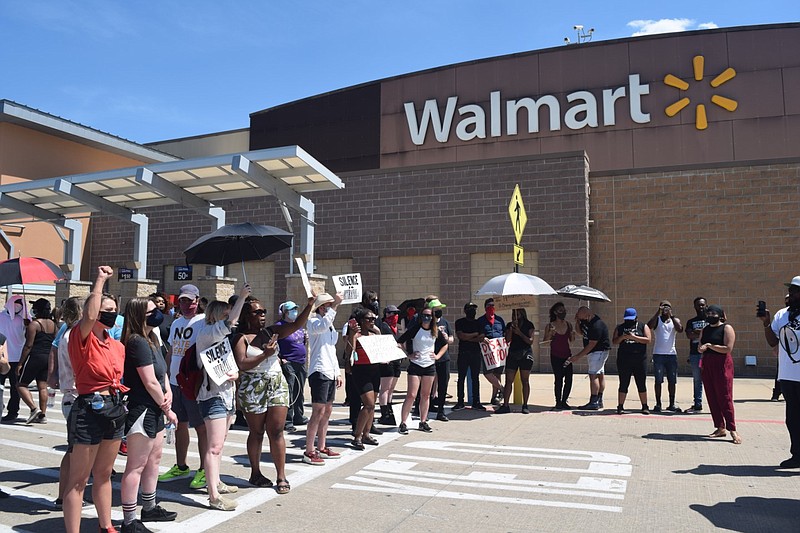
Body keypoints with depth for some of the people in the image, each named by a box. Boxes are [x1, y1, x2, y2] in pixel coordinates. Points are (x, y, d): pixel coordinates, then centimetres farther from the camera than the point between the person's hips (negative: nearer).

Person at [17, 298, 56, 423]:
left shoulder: (34, 324, -11)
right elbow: (55, 344, 13)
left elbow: (28, 345, -15)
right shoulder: (53, 324, 9)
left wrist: (20, 363, -11)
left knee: (21, 384, 4)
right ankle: (42, 415, 9)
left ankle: (34, 408, -10)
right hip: (48, 358, 7)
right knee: (43, 387, 9)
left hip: (35, 357, -7)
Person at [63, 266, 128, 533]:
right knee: (78, 479, 2)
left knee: (104, 475, 19)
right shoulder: (81, 338, -11)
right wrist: (100, 280, -26)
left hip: (116, 408, 7)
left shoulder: (117, 345, 9)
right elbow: (89, 316, -32)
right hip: (89, 410, -7)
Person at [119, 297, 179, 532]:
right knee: (136, 466, -3)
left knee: (154, 459, 20)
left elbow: (162, 371, 15)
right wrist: (167, 409, -10)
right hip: (141, 409, -10)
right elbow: (150, 383, -20)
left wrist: (168, 392, -4)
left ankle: (150, 508, 34)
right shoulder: (138, 342, -19)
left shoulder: (151, 339, 11)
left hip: (154, 409, 10)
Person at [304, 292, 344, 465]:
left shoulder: (330, 326, 21)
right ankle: (309, 451, -4)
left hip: (330, 372, 9)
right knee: (318, 412, -10)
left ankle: (321, 448, 22)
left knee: (327, 411, 13)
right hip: (319, 372, -9)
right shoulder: (313, 322, -6)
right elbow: (322, 326, -32)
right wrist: (335, 305, -31)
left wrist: (338, 372, 21)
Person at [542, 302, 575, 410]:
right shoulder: (550, 326, -3)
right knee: (558, 379, -6)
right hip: (556, 356, -4)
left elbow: (571, 340, 18)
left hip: (567, 354, 4)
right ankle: (558, 402, 4)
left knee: (569, 379, 0)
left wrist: (573, 334, -3)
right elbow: (544, 342, -2)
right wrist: (550, 334, -19)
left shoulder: (568, 325, 8)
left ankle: (564, 401, 13)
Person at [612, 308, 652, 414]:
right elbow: (614, 341, 6)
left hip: (640, 359, -1)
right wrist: (622, 337, -12)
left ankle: (645, 406, 13)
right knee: (623, 384, 3)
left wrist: (634, 337, -16)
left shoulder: (643, 326, 6)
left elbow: (648, 339, -6)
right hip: (624, 359, 1)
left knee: (641, 384, 4)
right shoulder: (620, 327, 11)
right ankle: (620, 406, 7)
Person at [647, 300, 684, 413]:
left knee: (672, 380, 6)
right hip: (658, 354, -2)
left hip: (671, 354, 2)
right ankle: (658, 404, 5)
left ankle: (672, 404, 15)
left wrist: (671, 315, -15)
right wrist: (658, 313, -18)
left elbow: (680, 330, -13)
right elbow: (649, 326, -18)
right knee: (658, 380, -1)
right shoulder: (657, 320, 4)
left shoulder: (675, 320, 8)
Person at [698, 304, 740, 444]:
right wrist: (701, 348, -3)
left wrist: (710, 345, -14)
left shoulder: (726, 328, -5)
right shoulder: (705, 330, 15)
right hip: (707, 365, 6)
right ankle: (720, 428, 12)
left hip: (722, 365, -6)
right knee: (712, 398, 5)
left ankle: (732, 430, -2)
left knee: (725, 398, -7)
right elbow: (700, 347, 19)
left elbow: (728, 348, -14)